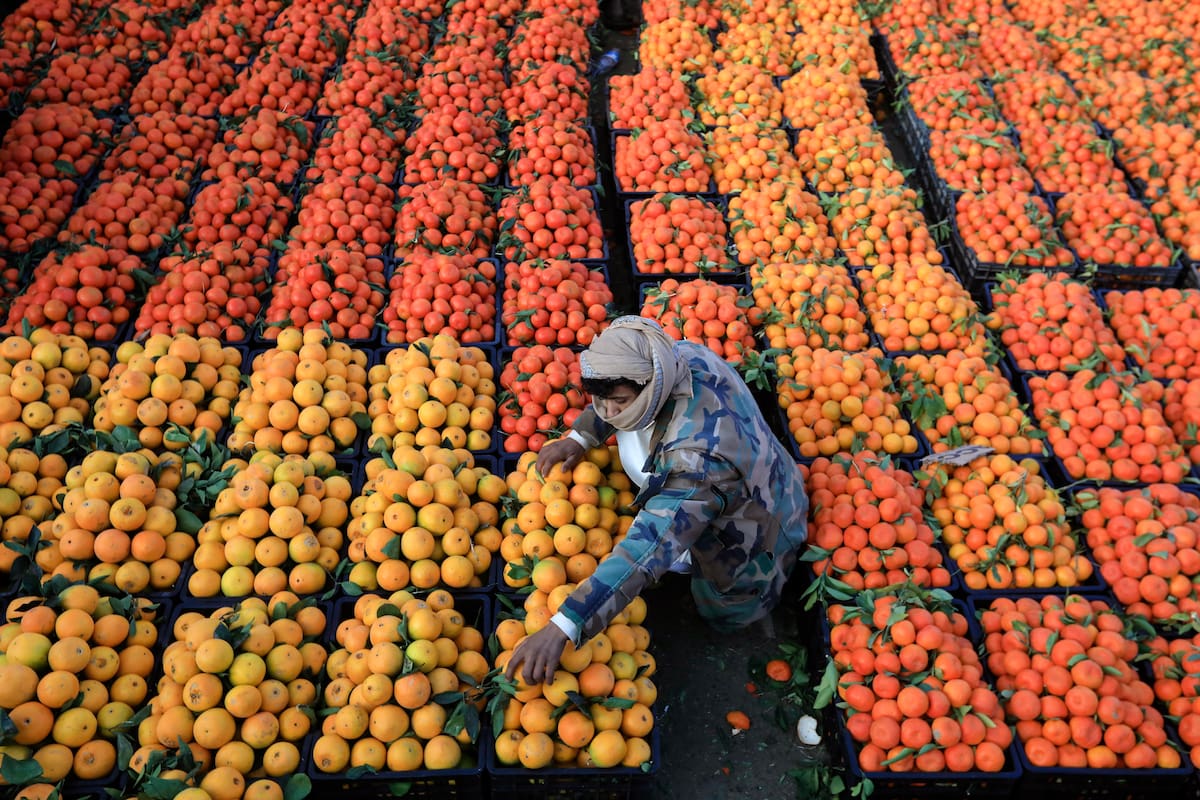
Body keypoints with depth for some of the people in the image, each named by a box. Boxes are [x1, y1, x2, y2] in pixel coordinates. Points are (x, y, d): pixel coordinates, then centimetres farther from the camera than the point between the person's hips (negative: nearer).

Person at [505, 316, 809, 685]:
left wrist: (562, 628, -59)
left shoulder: (697, 460, -50)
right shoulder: (682, 356, -27)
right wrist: (580, 437, -18)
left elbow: (645, 553, -55)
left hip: (750, 541, -6)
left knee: (726, 617, 17)